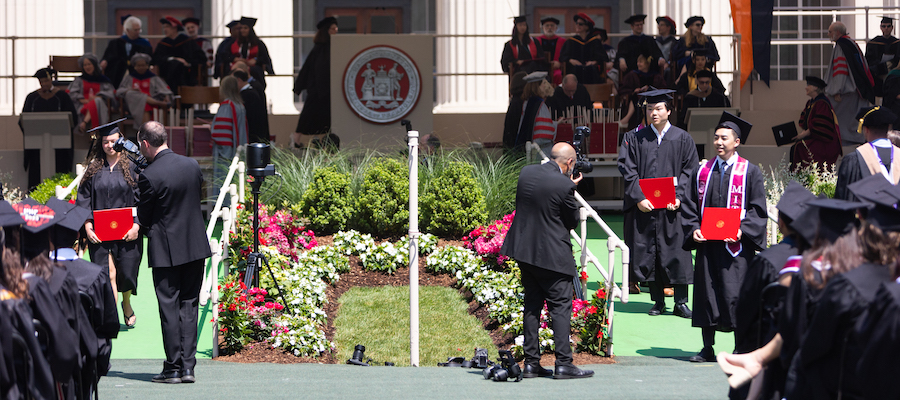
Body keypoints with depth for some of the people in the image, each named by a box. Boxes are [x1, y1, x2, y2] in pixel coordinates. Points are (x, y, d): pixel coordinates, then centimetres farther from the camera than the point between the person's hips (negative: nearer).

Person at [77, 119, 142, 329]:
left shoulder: (132, 168, 2)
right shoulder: (93, 170, 7)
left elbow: (141, 199, -1)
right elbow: (83, 199, 6)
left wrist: (137, 225, -13)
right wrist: (86, 224, -8)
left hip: (126, 232, -1)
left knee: (126, 271, 4)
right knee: (107, 273, -8)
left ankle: (126, 304, 35)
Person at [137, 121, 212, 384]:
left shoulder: (149, 176, -15)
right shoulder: (192, 165, 2)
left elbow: (144, 217, -5)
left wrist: (147, 228, 16)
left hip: (166, 251, -5)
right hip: (196, 245, 5)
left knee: (169, 308, 3)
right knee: (189, 306, 9)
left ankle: (173, 367, 5)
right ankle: (188, 367, 8)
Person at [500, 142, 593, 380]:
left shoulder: (526, 173, 2)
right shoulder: (564, 185, -17)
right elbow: (572, 221, -5)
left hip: (524, 250, 7)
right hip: (552, 255, -7)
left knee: (532, 305, 12)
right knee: (560, 306, 0)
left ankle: (531, 363, 14)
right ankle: (563, 364, -3)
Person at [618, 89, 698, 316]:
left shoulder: (682, 139, 7)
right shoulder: (634, 139, 7)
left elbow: (689, 171, 3)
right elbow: (628, 170, 0)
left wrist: (678, 197, -10)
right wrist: (639, 198, -12)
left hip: (672, 207, -1)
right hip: (643, 207, 1)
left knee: (676, 254, -2)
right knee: (648, 254, 2)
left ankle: (680, 303, 5)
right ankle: (658, 302, 12)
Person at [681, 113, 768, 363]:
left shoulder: (750, 172, 2)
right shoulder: (701, 171, 13)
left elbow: (758, 209, -1)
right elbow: (690, 206, 13)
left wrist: (742, 229, -16)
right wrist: (694, 229, -3)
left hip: (736, 245, -4)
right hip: (706, 245, 4)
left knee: (735, 294, -6)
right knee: (705, 294, 5)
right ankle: (707, 348, 14)